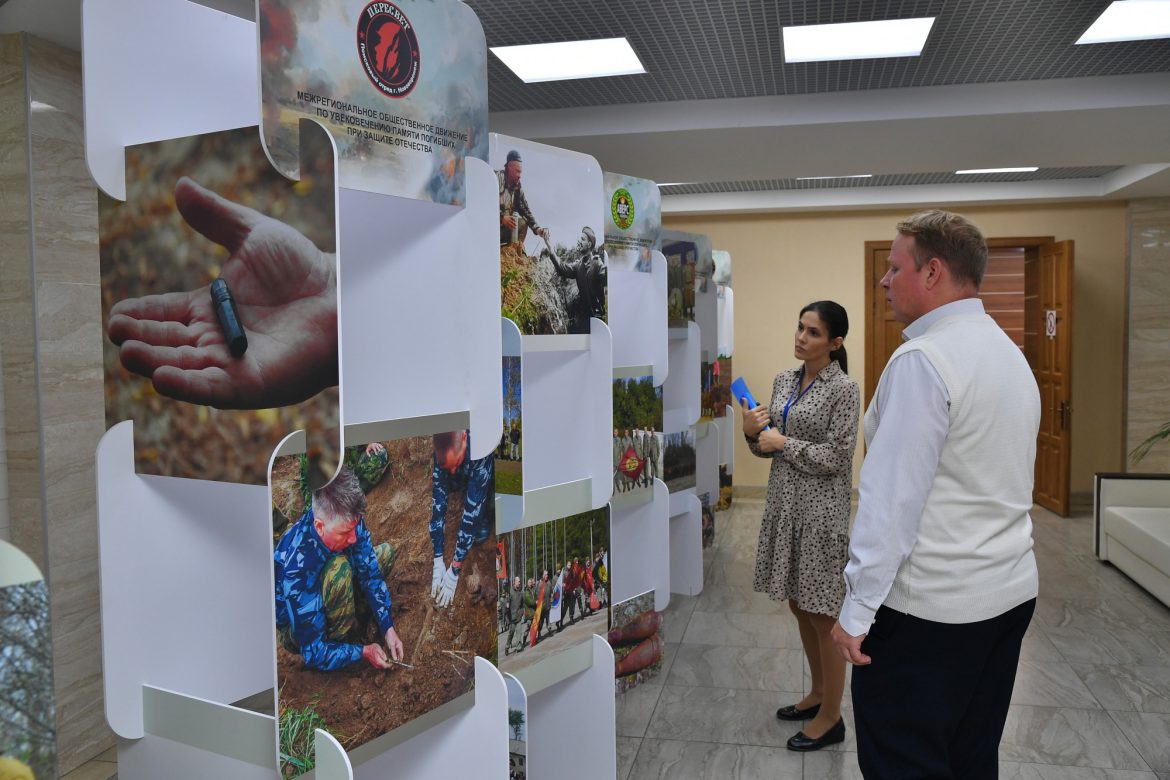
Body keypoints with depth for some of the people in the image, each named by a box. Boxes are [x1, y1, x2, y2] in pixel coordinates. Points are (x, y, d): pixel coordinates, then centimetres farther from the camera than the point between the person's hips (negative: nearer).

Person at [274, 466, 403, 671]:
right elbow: (313, 652, -34)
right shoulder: (297, 566, -41)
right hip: (295, 628, -7)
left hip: (321, 599, 7)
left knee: (386, 552, 0)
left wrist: (387, 627, -14)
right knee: (340, 567, -36)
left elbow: (371, 575, -9)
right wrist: (363, 652, -25)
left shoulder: (348, 521, -23)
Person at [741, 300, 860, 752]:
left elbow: (835, 458, -18)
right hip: (784, 503, 8)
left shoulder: (843, 389, -13)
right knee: (799, 606, 18)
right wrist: (753, 433, -7)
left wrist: (784, 443, -13)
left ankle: (831, 717, 18)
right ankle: (818, 693, 35)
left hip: (821, 510, -7)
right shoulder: (784, 381, 8)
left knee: (823, 614, 3)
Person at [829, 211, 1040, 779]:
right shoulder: (1010, 353, 11)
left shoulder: (922, 360, -18)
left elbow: (893, 497, -22)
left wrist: (857, 609, -17)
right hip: (1011, 591, 9)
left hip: (929, 609, -9)